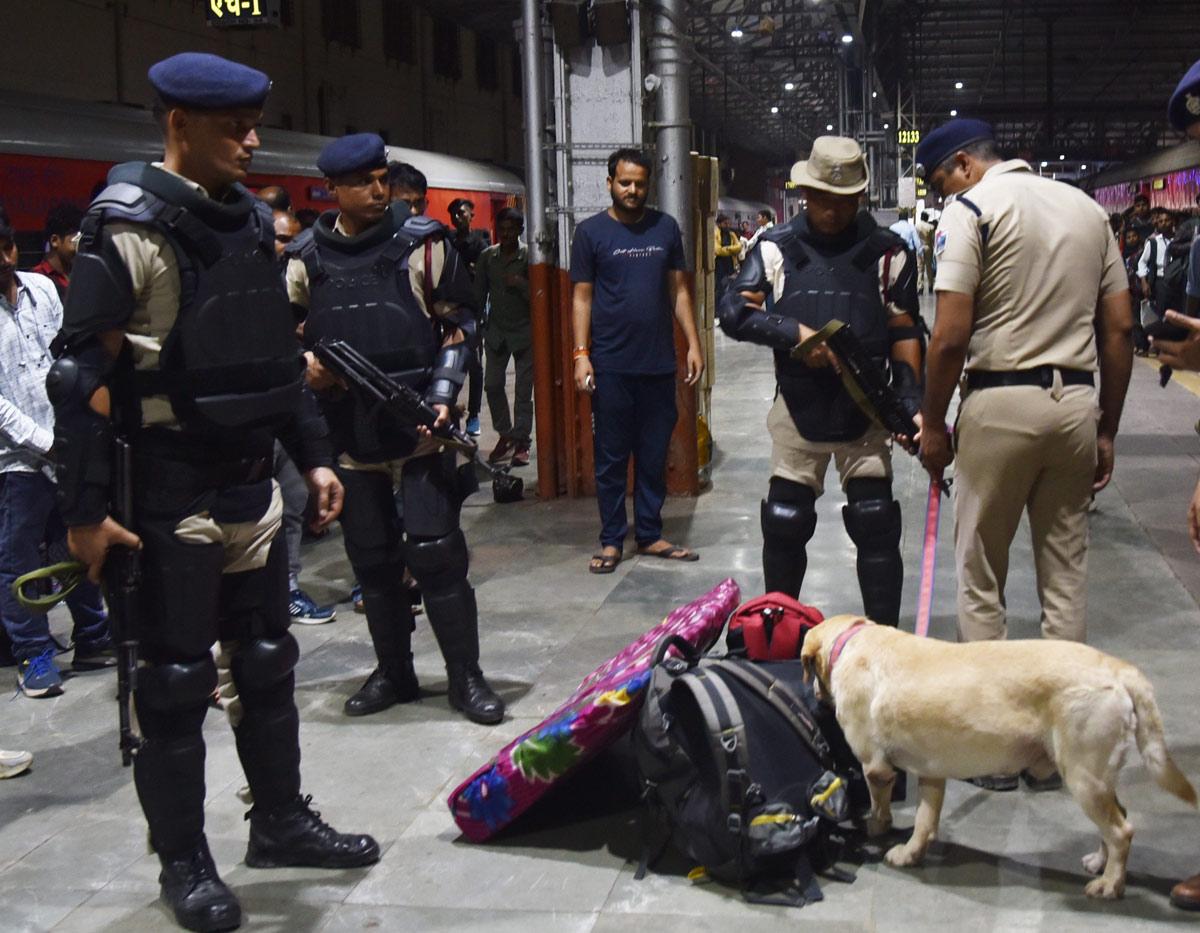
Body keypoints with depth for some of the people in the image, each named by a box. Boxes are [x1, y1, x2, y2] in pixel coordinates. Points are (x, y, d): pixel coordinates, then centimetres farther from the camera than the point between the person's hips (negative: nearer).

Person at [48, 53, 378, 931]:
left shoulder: (252, 221, 10)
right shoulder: (129, 224, -13)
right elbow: (84, 372, -15)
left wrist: (314, 456, 16)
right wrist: (86, 509, -17)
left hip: (251, 485, 7)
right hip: (170, 494, -7)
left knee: (267, 662, 16)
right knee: (176, 681, 3)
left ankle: (281, 820, 31)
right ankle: (184, 862, 17)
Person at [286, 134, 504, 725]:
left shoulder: (421, 243, -1)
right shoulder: (307, 259, 4)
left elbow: (458, 322, 3)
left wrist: (443, 396, -7)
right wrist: (306, 364, -8)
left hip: (419, 426, -3)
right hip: (348, 434, 3)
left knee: (435, 552, -6)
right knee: (371, 559, 11)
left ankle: (465, 676, 6)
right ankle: (393, 672, 26)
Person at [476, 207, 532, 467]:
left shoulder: (529, 257, -5)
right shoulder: (488, 256, 5)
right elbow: (479, 293, 11)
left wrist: (521, 284, -21)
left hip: (524, 331, -3)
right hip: (496, 330, 4)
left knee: (524, 389, 0)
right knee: (492, 384, 3)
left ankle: (521, 442, 8)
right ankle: (505, 434, 18)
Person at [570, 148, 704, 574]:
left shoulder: (666, 228, 8)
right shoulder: (591, 232, 0)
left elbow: (679, 289, 11)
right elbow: (582, 297, 0)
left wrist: (693, 344, 4)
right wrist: (581, 354, -8)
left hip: (659, 363, 3)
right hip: (611, 367, -3)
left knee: (654, 456, 9)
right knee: (611, 458, 5)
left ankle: (650, 535, 20)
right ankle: (611, 541, 14)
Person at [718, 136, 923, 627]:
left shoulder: (887, 251, 1)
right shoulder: (777, 247, 2)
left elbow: (905, 333, 3)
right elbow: (733, 311, -4)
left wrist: (911, 402, -6)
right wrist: (795, 333, -16)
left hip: (866, 411, -1)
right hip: (798, 410, 1)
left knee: (876, 527, -2)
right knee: (784, 524, 8)